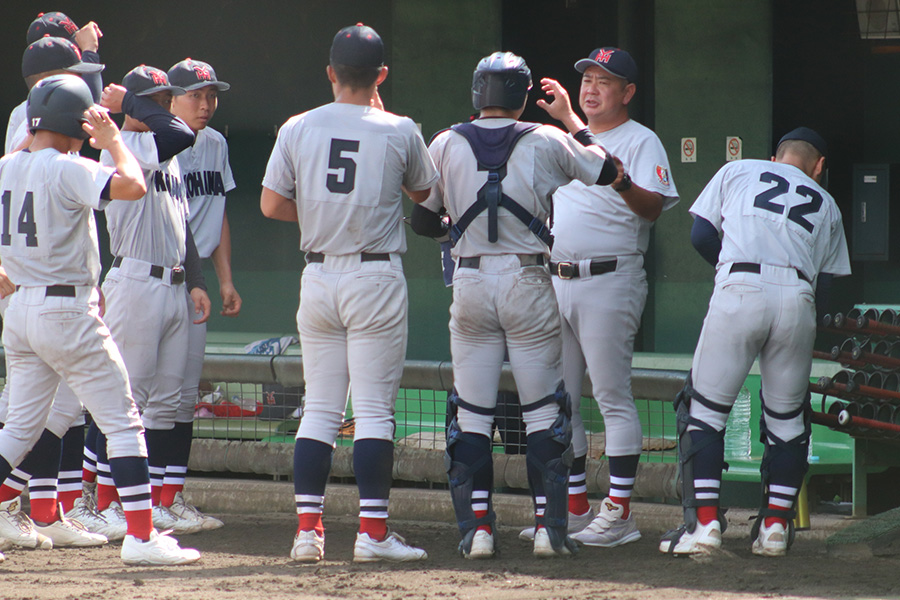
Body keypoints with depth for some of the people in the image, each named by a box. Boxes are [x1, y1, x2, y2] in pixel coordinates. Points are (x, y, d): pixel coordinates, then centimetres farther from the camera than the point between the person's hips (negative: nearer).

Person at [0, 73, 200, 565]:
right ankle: (140, 536, -6)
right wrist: (113, 140, -11)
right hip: (69, 310, -7)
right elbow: (131, 185, -27)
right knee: (123, 421, -1)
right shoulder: (66, 169, -15)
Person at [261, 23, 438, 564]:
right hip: (377, 276, -3)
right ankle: (373, 531, -6)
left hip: (318, 276, 3)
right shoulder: (399, 132, -5)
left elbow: (271, 204, 2)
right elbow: (423, 191, 13)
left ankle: (308, 529, 4)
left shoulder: (297, 129, 1)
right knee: (375, 409, -2)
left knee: (320, 408, 9)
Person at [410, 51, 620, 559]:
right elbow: (608, 171, 9)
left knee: (471, 412, 6)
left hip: (470, 285, 1)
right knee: (543, 410, 5)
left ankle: (476, 527, 1)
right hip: (529, 285, -1)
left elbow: (423, 221, 8)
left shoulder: (446, 145, 1)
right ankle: (550, 525, 0)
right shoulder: (546, 142, -3)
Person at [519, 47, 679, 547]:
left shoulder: (640, 141, -4)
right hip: (557, 281, 8)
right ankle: (576, 509, 16)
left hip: (610, 280, -8)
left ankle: (620, 513, -8)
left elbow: (653, 207, -19)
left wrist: (622, 183, -36)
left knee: (612, 396, -9)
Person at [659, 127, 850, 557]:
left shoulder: (737, 171, 21)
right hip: (799, 298, 2)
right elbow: (825, 279, 18)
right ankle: (776, 524, 11)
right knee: (788, 417, 14)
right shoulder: (826, 205, 26)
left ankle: (704, 521, -7)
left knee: (705, 408, 2)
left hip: (739, 294, -2)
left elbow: (701, 235, 16)